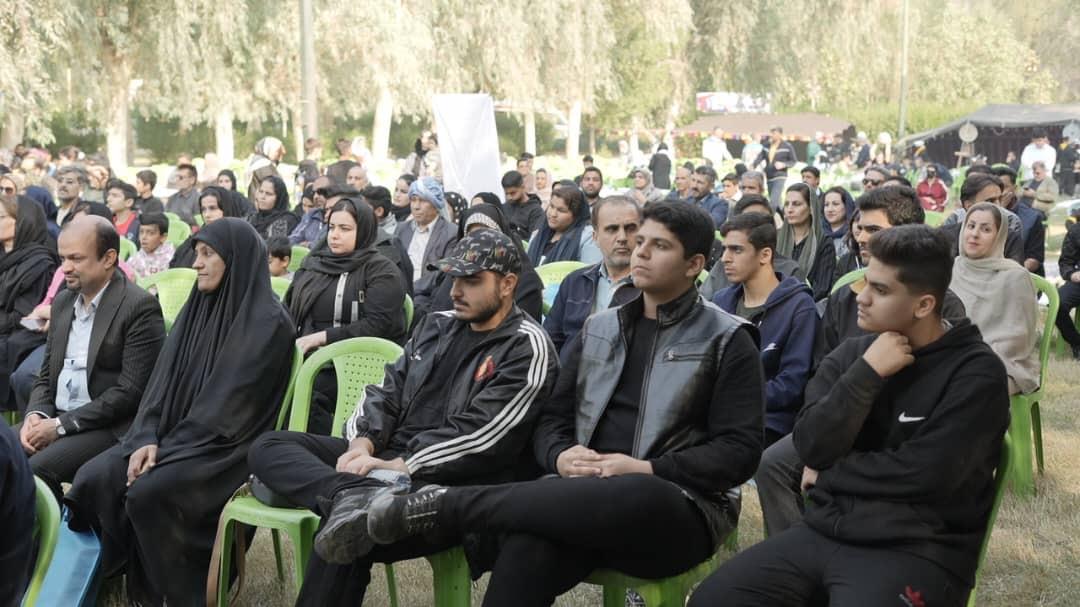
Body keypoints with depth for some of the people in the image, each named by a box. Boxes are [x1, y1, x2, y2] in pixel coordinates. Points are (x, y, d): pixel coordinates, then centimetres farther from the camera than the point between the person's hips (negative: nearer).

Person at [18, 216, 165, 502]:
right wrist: (36, 415, -4)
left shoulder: (140, 307, -12)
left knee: (37, 468, -26)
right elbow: (46, 375, 18)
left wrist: (60, 425, -16)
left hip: (110, 428, -7)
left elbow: (130, 391, -16)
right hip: (54, 420, 7)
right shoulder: (62, 301, 13)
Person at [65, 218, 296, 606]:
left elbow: (227, 403, -18)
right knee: (95, 478, -15)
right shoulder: (199, 305, 9)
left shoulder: (268, 322, -14)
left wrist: (167, 449, -18)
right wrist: (148, 438, -11)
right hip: (177, 434, 7)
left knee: (147, 493, -29)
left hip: (227, 447, -7)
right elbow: (165, 378, 4)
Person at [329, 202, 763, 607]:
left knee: (636, 496, -40)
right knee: (527, 547, -34)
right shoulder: (598, 329, 17)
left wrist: (648, 469, -16)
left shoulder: (727, 340, 2)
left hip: (677, 511, -3)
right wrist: (561, 457, -8)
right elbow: (553, 418, 16)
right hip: (591, 495, 3)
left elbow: (740, 449, -4)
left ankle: (434, 507, -31)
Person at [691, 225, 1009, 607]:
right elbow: (812, 447, -3)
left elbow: (926, 474, -16)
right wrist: (866, 374, -14)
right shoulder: (852, 354, 8)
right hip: (824, 531, 5)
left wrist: (827, 476, -4)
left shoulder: (976, 373, -6)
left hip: (915, 550, -4)